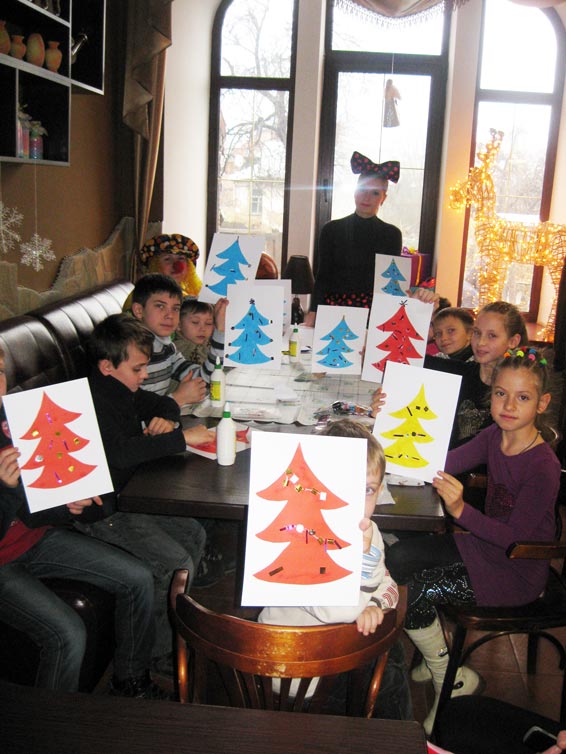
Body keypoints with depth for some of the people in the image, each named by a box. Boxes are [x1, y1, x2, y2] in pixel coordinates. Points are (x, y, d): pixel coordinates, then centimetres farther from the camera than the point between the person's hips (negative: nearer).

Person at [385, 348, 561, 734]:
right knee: (398, 558, -3)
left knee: (412, 592, -15)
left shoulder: (543, 466, -25)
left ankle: (452, 679, 10)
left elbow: (515, 537, -24)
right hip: (486, 544, 8)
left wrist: (461, 511, -38)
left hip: (517, 573, -8)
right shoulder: (493, 437, -3)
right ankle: (435, 655, 15)